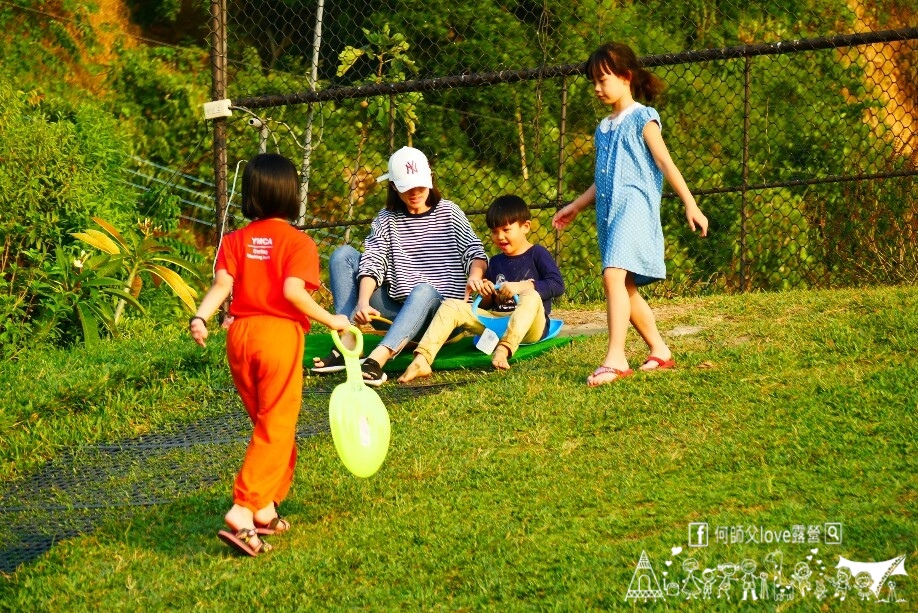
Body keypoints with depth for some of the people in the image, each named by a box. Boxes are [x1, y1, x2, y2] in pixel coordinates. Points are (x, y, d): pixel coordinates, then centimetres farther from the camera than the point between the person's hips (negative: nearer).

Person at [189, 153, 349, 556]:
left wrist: (200, 317, -16)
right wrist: (331, 320, -10)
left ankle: (266, 511, 26)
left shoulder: (236, 240, 8)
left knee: (266, 423, 21)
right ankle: (243, 513, -17)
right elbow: (293, 291, -19)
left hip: (240, 334, 5)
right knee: (275, 428, -3)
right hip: (280, 333, -5)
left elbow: (222, 284, -8)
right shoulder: (298, 242, -5)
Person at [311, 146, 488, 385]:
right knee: (343, 255, -10)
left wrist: (475, 276, -32)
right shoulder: (386, 220, 8)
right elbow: (372, 263, -7)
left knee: (424, 290, -39)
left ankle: (376, 359, -60)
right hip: (395, 306, 3)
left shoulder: (448, 213, 5)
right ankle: (348, 344, -27)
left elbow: (474, 251, -7)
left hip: (441, 306, -3)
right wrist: (363, 303, -26)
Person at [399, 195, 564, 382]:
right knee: (451, 306, -12)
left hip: (530, 326, -5)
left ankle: (503, 350, -54)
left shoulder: (538, 254, 3)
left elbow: (557, 285, -11)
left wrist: (521, 286, -18)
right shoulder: (496, 262, 19)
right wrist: (486, 295, -2)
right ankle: (421, 361, -33)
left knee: (531, 296, -36)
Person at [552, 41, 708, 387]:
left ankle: (615, 359, -30)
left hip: (633, 206, -9)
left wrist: (690, 205, -12)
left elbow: (665, 163, -7)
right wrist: (576, 207, 24)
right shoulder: (604, 129, 20)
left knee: (614, 275, -23)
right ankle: (659, 352, 24)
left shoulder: (641, 119, -1)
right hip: (608, 212, 9)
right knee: (626, 288, 11)